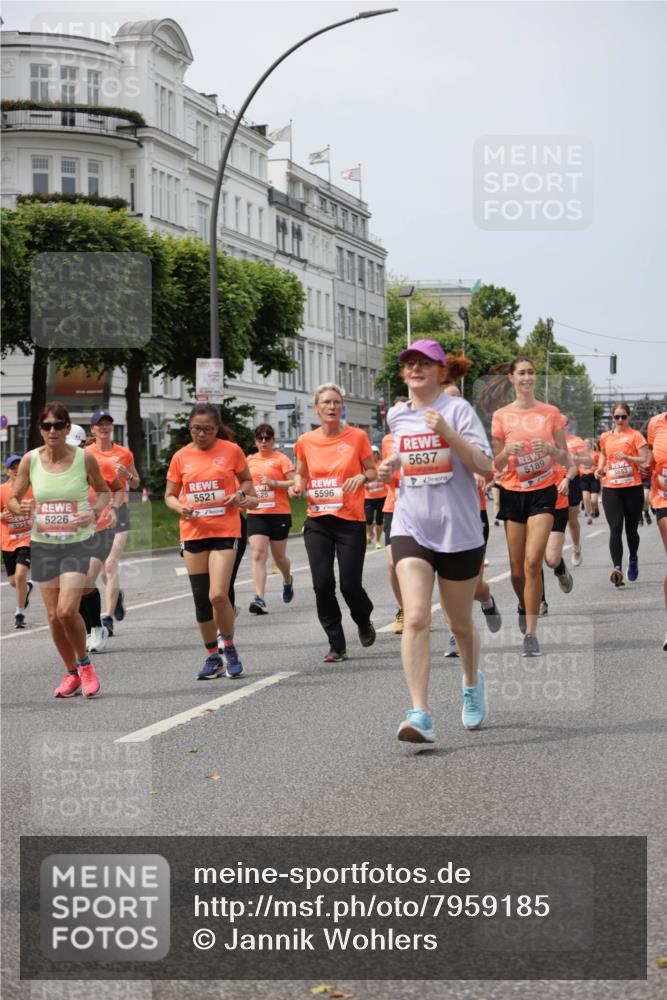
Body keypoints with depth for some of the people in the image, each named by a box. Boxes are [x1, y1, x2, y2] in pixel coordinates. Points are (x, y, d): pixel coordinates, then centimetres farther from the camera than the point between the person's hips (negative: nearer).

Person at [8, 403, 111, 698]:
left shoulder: (85, 457, -8)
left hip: (77, 543, -3)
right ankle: (72, 673, 25)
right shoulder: (30, 460, -4)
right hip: (43, 544, 3)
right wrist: (20, 508, -18)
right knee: (54, 616, 6)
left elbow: (103, 491, 7)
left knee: (67, 610, -17)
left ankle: (85, 665, 8)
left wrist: (94, 511, -14)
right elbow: (13, 499, 6)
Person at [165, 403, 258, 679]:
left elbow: (247, 480, 13)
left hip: (225, 531, -3)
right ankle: (212, 657, 20)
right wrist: (180, 507, -10)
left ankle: (229, 648, 9)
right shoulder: (181, 457, 5)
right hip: (193, 532, 3)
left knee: (218, 595, -15)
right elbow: (169, 495, 12)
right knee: (201, 600, 6)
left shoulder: (231, 451, -1)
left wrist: (241, 494, -8)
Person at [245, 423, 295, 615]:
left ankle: (288, 581, 44)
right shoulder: (250, 460, 10)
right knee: (258, 555, -13)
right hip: (256, 514, 3)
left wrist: (273, 482, -19)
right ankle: (259, 599, -20)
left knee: (279, 556, 11)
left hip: (279, 513, -3)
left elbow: (295, 482, -10)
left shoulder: (280, 458, -3)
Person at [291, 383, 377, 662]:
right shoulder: (305, 441, 4)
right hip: (317, 522, 2)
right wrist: (297, 486, -4)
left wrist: (361, 477, -15)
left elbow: (373, 471, 6)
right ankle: (337, 646, 9)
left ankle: (364, 622, 30)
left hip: (350, 521, -2)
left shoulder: (357, 436, -2)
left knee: (350, 585, -4)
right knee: (322, 584, -5)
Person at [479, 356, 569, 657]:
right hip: (513, 494, 1)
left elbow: (565, 459, 6)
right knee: (517, 569, 5)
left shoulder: (551, 413, 2)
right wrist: (508, 451, -17)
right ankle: (524, 607, 38)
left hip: (543, 493, -1)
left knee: (532, 562, -16)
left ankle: (530, 632, -11)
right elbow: (497, 464, 4)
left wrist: (551, 450, -16)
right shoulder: (501, 415, 2)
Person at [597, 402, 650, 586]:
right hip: (611, 489, 2)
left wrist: (627, 457, -20)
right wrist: (600, 469, 12)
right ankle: (617, 568, -24)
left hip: (633, 488, -2)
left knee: (631, 529, 10)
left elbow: (645, 460, -6)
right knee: (615, 529, -13)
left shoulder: (635, 435, 0)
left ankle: (633, 559, 37)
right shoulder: (605, 437, 11)